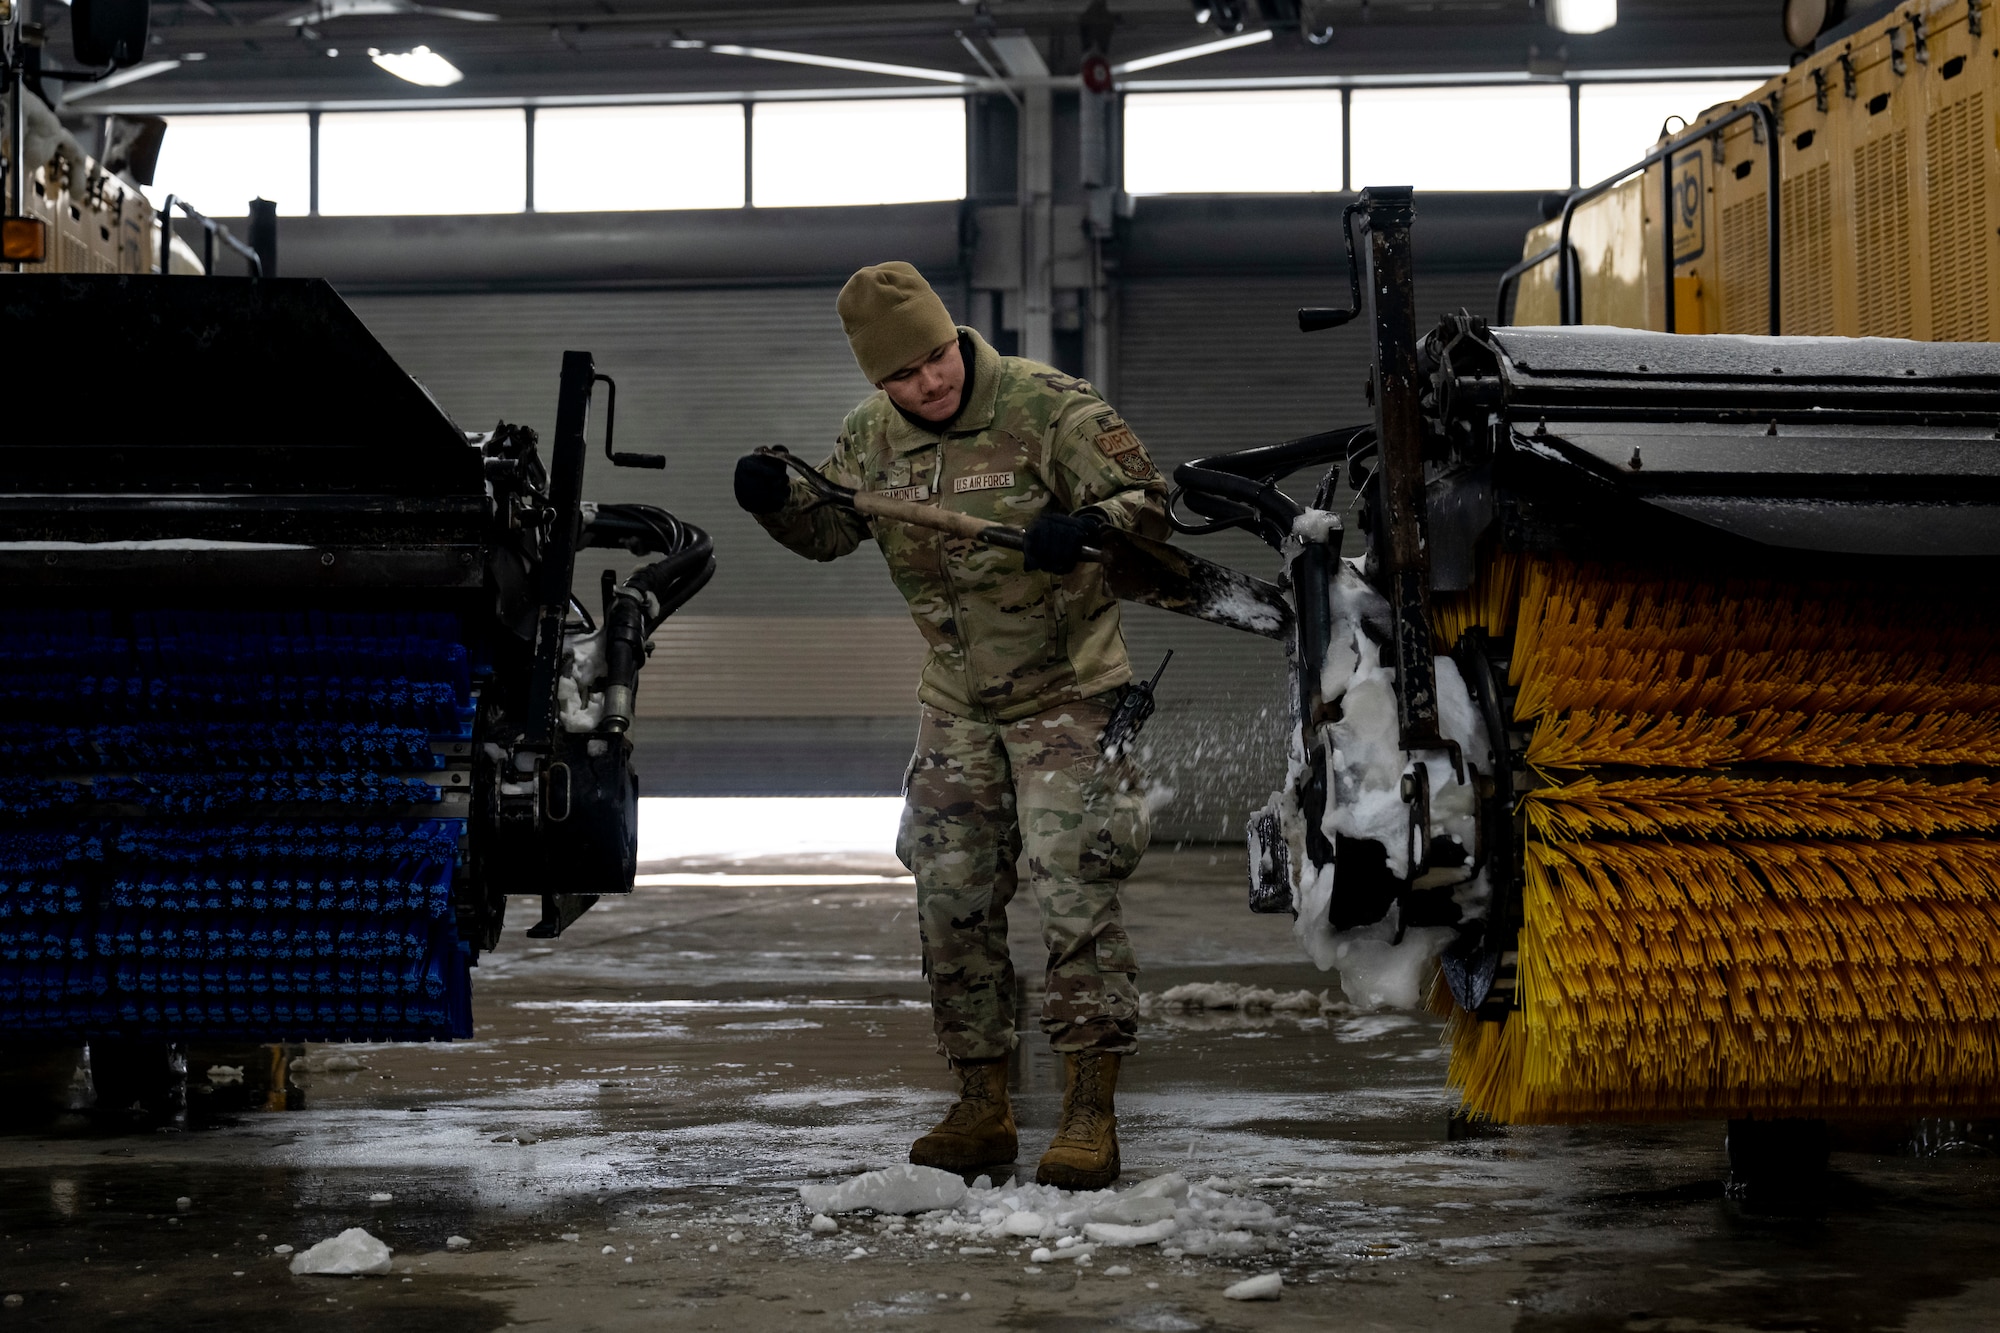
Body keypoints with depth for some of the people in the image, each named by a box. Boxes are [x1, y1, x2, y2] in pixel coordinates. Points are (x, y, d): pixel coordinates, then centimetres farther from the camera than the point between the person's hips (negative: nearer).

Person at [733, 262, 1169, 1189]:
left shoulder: (1047, 407, -16)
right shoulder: (872, 433, 0)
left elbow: (1147, 498, -15)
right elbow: (830, 530, 10)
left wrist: (1085, 527, -36)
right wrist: (776, 501, -11)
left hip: (1067, 693, -6)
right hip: (956, 704, 6)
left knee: (1073, 891, -12)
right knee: (952, 903, 6)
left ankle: (1090, 1114, -8)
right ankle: (981, 1108, 17)